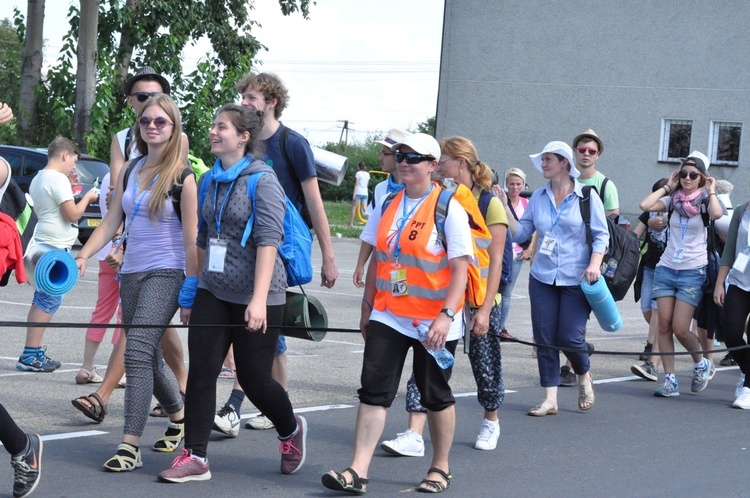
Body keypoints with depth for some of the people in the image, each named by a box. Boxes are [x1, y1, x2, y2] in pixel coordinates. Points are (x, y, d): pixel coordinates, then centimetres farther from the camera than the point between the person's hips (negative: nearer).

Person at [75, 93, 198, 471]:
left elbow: (191, 240, -8)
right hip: (131, 272, 7)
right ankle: (179, 416, 38)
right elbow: (111, 223, 9)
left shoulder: (181, 176, -7)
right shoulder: (130, 171, 11)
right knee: (148, 356, 14)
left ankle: (130, 446, -17)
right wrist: (83, 256, -6)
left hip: (166, 273, -6)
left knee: (138, 350, -17)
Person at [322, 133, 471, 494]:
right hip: (388, 316, 5)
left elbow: (460, 268, -14)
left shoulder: (449, 209, -10)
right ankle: (358, 471, -8)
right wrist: (368, 307, 15)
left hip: (433, 321, -5)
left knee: (435, 396, 9)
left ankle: (440, 469, 25)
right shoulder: (389, 204, 7)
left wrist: (446, 315, -24)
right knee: (373, 392, -5)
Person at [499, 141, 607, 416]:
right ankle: (550, 399, 6)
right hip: (542, 278, 4)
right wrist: (504, 208, -2)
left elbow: (601, 235, -1)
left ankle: (584, 377, 24)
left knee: (570, 337, -7)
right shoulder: (538, 197, 8)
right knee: (544, 337, -1)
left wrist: (594, 264, -15)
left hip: (576, 279, -4)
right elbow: (521, 233, 8)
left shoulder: (587, 197, -2)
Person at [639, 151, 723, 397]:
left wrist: (710, 191, -11)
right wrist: (668, 187, 2)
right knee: (664, 325, -3)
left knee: (680, 328, -9)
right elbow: (645, 205, -8)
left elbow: (717, 214, -25)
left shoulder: (705, 202, -1)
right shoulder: (673, 200, 8)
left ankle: (700, 364, 19)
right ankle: (670, 380, 2)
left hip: (693, 273, -4)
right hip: (666, 268, 4)